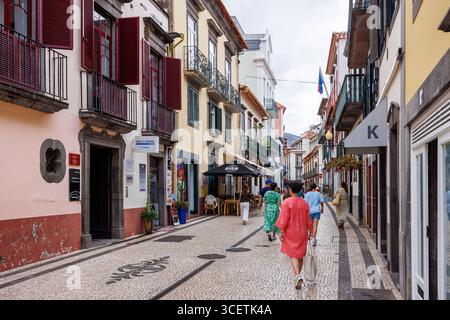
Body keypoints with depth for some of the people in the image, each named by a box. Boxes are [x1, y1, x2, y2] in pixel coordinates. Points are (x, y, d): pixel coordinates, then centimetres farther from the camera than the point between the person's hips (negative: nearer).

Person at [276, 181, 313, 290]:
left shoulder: (287, 202, -14)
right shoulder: (304, 203, -1)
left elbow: (284, 219, -16)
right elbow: (308, 220, 4)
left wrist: (282, 232, -9)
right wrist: (310, 232, 14)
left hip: (290, 233, -4)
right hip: (302, 233, 4)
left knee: (293, 255, 1)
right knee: (300, 255, 15)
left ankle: (297, 276, -19)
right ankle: (298, 276, 26)